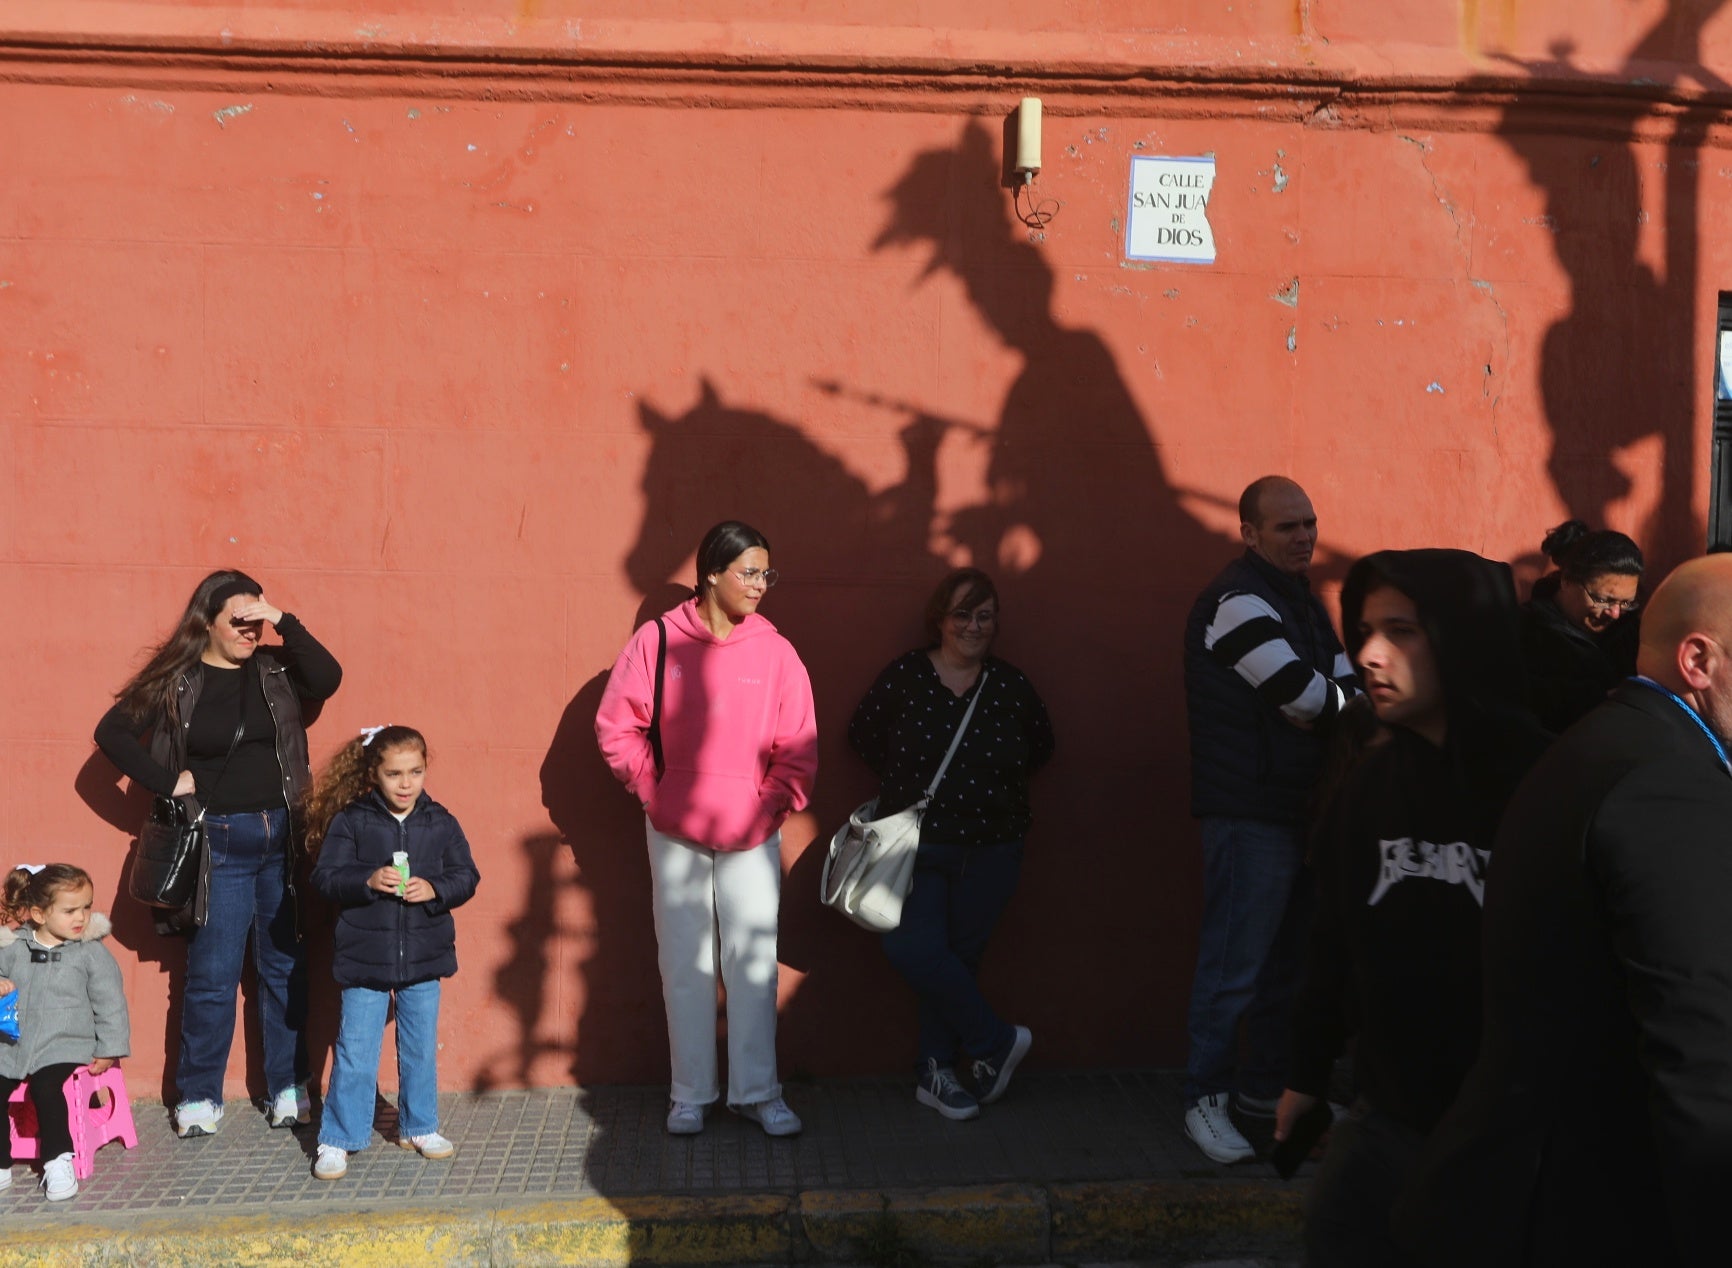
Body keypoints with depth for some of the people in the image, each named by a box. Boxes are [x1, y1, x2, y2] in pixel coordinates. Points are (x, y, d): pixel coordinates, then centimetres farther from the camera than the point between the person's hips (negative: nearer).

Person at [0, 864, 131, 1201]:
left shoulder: (92, 952, -1)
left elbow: (110, 1004, 0)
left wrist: (109, 1050, -4)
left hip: (64, 1046, -4)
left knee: (45, 1087, -28)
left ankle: (58, 1161, -16)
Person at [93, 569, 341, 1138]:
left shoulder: (276, 670, 4)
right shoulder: (176, 681, -1)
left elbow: (328, 678, -13)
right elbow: (112, 731, 1)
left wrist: (285, 622, -14)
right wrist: (168, 782, -7)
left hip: (281, 838, 2)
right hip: (219, 842, -2)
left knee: (286, 968, 9)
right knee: (213, 975, 1)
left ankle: (288, 1090, 19)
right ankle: (198, 1097, 14)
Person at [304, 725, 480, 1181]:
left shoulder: (441, 823, 1)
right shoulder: (349, 822, -5)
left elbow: (466, 877, 2)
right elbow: (325, 877, -8)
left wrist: (434, 889, -16)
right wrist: (368, 882, -24)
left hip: (424, 958, 3)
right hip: (364, 958, -2)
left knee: (421, 1048, 14)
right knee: (355, 1052, 1)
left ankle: (419, 1126, 30)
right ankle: (337, 1139, 10)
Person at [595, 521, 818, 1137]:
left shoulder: (775, 652, -1)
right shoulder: (658, 640, -5)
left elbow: (797, 746, 2)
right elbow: (616, 725, 0)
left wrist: (773, 804, -5)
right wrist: (653, 791, -2)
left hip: (752, 834, 1)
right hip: (675, 833, 0)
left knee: (754, 962, 3)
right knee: (685, 964, 8)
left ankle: (757, 1091, 14)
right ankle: (690, 1093, 19)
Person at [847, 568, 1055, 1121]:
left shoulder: (1012, 686, 1)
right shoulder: (905, 676, -4)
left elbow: (1040, 746, 17)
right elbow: (863, 735, 7)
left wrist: (995, 784, 8)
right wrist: (907, 783, 3)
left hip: (990, 851, 1)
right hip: (916, 845, -1)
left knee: (958, 956, 5)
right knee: (914, 948, -15)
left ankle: (936, 1072, 21)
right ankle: (996, 1040, 4)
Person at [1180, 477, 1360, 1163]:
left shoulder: (1301, 602, 17)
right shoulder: (1237, 602, -14)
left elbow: (1348, 688, 7)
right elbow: (1311, 699, -21)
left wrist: (1318, 705, -13)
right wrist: (1334, 701, -2)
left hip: (1298, 805, 10)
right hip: (1249, 813, -10)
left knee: (1287, 953, 16)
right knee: (1235, 963, -6)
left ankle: (1264, 1083, 28)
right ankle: (1205, 1098, 4)